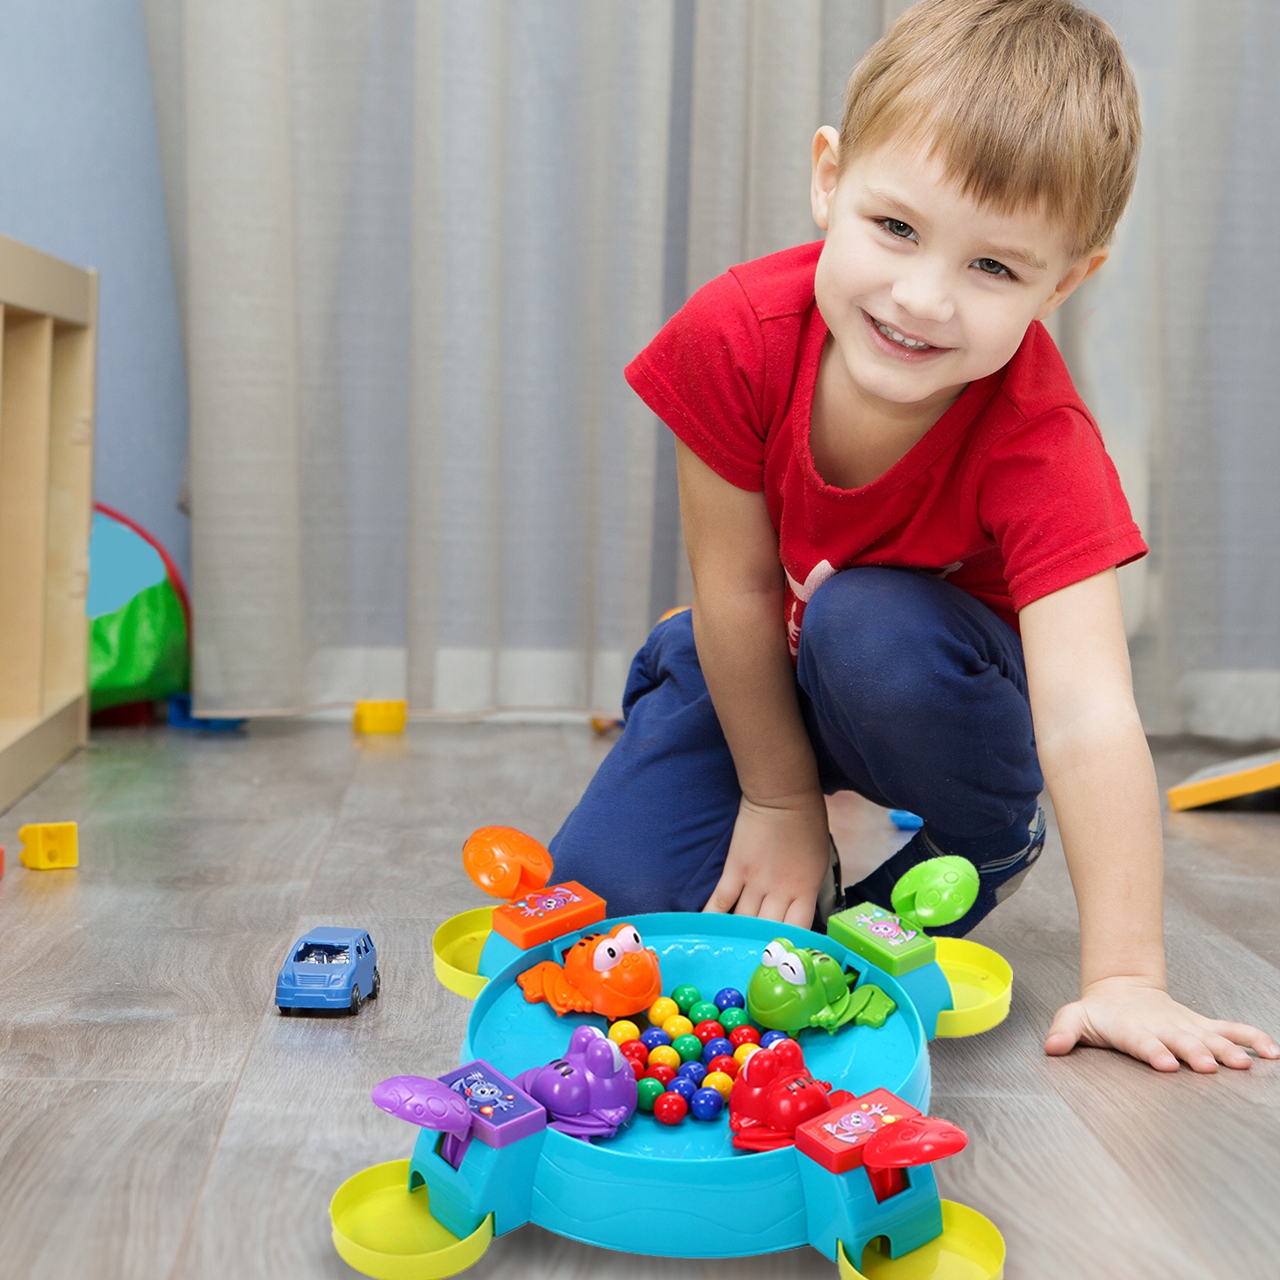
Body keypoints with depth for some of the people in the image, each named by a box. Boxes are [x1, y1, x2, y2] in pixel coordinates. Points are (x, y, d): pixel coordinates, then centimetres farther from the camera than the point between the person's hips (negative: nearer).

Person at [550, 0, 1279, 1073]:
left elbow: (1089, 720, -39)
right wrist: (779, 800, -10)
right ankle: (820, 859, 17)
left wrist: (1123, 976, -45)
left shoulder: (1041, 445, -32)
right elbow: (737, 591, -19)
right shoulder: (734, 338, -28)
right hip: (753, 672, 2)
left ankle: (985, 851, -7)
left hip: (930, 672, -2)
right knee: (607, 890, -15)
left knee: (867, 627, -38)